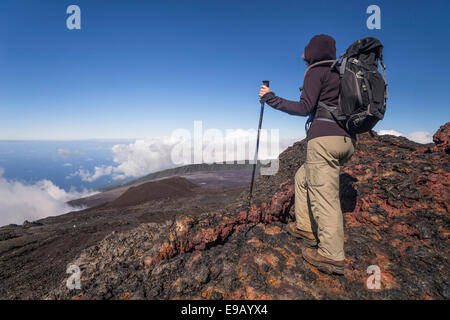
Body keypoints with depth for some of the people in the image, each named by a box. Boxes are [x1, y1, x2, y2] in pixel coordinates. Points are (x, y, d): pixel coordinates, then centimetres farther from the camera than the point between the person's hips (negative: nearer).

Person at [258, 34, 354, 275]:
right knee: (303, 179, 20)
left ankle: (332, 255, -2)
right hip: (347, 139, 9)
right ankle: (305, 228, 25)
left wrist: (270, 98, -2)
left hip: (325, 137, -9)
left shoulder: (316, 72, 0)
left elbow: (304, 108, -10)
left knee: (324, 194, -7)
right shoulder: (341, 74, 23)